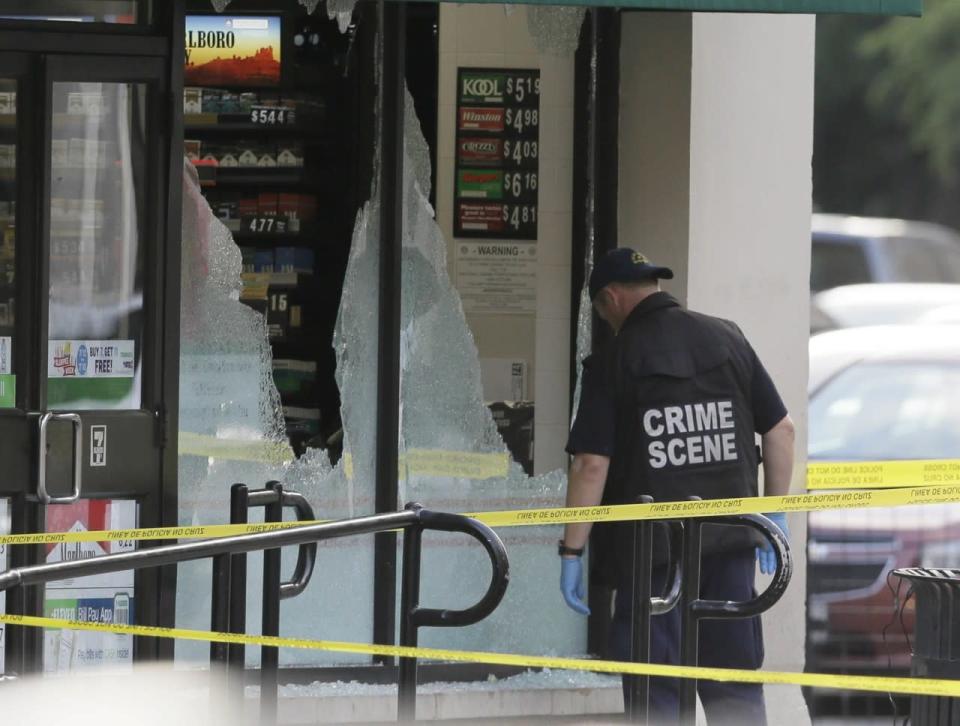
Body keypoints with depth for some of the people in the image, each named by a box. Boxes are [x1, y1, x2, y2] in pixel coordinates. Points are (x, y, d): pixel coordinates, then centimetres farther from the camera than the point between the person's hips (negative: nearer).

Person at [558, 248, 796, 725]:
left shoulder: (613, 362, -8)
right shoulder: (727, 340, 5)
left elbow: (592, 464, -13)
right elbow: (781, 429, 7)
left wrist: (571, 552, -7)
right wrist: (775, 515, 17)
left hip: (650, 545, -4)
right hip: (730, 542, 4)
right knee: (735, 684, 11)